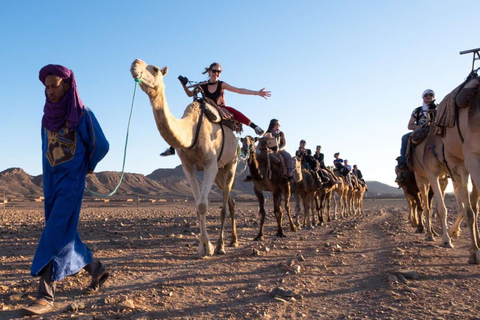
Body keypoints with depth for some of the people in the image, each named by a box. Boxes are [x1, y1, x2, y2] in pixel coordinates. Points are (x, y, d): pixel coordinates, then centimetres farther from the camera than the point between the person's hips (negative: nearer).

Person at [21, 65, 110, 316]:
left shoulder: (82, 114, -9)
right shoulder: (48, 116, 9)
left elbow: (101, 146, -1)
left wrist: (87, 167, 13)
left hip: (71, 181, -6)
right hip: (51, 181, 7)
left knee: (56, 233, -13)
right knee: (64, 233, 11)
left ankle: (46, 296, -9)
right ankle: (96, 269, 28)